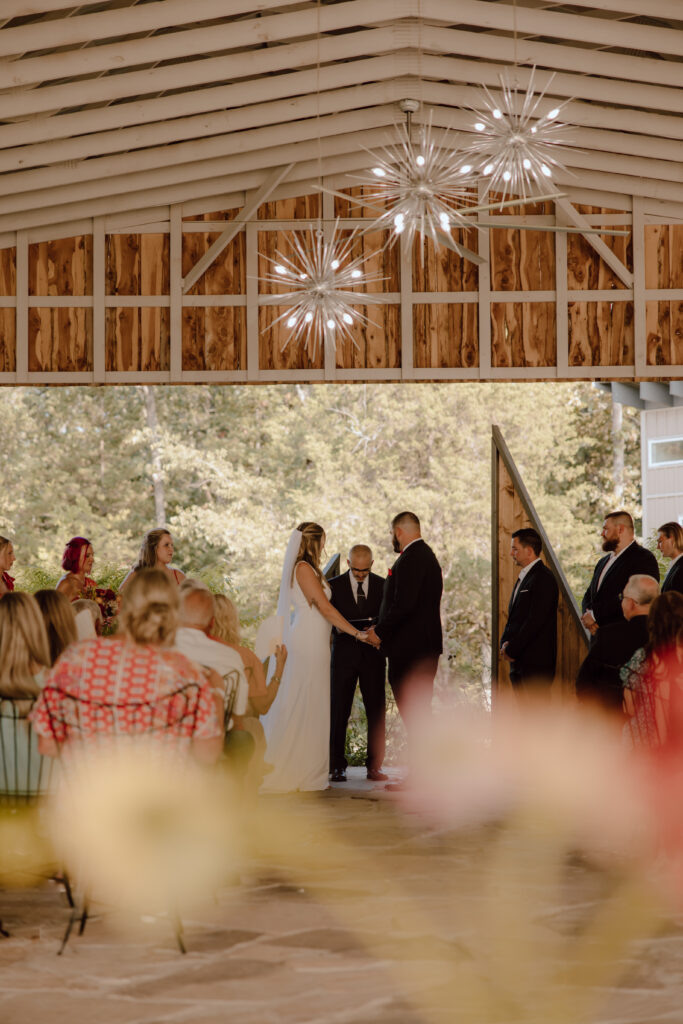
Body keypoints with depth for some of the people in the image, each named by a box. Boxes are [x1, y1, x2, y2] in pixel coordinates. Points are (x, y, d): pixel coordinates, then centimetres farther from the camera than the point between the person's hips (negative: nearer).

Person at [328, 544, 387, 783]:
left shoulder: (382, 585, 7)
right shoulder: (334, 586, 3)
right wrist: (351, 631, -17)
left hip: (373, 655, 1)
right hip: (344, 655, -1)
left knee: (376, 711, -1)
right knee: (338, 712, -1)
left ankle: (374, 767, 5)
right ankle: (337, 766, 4)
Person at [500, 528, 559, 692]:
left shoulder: (543, 578, -13)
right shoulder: (523, 577, 18)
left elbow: (535, 620, -19)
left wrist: (511, 650, -14)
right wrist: (505, 642, 3)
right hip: (518, 662, 10)